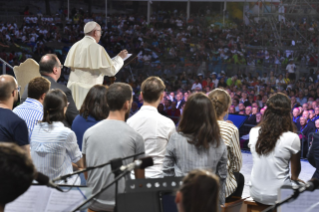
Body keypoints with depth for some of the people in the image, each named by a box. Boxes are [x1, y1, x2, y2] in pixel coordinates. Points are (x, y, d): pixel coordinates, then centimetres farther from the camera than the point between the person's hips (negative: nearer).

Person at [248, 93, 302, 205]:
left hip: (256, 194, 5)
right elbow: (296, 171, 1)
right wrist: (294, 178, 22)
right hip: (277, 197, -5)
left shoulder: (253, 132, -2)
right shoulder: (292, 138, -14)